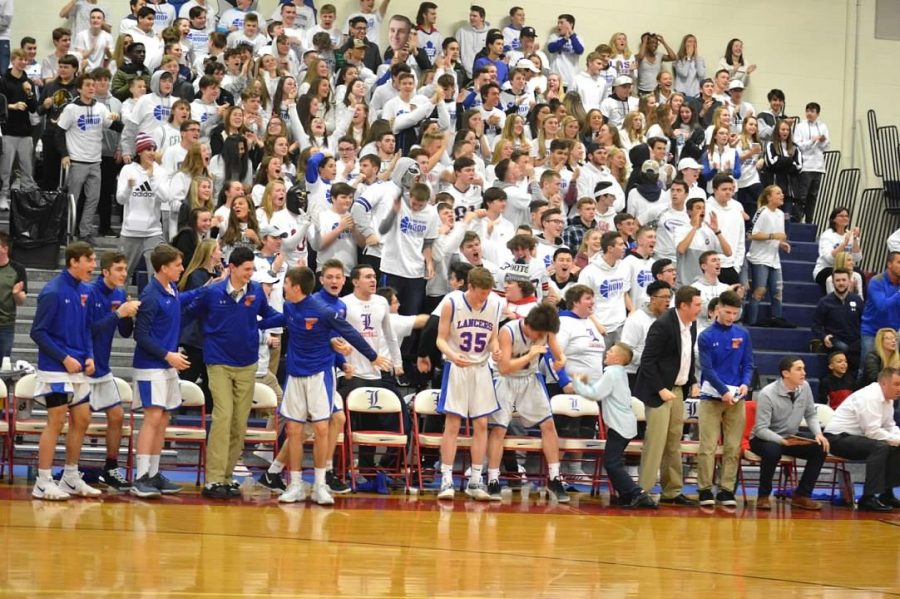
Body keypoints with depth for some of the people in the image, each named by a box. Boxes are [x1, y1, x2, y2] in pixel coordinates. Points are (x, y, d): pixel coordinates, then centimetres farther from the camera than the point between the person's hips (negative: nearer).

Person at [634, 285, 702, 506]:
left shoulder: (691, 325, 7)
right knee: (656, 442, -9)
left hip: (678, 390, 8)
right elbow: (647, 361, -18)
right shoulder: (663, 325, -18)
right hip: (659, 391, -8)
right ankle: (643, 491, -6)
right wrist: (661, 390, -19)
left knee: (674, 443, 12)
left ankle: (672, 492, 18)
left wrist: (692, 382, 9)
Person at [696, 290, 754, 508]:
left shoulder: (743, 335, 7)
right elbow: (707, 368, -6)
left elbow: (748, 364, 9)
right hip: (711, 397, -3)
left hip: (736, 398, 3)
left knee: (733, 447, 3)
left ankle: (727, 490, 8)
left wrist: (745, 384, -10)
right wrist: (724, 391, -17)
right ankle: (705, 490, 0)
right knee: (708, 447, -5)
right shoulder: (706, 336, -1)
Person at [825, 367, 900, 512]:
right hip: (838, 438, -10)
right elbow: (873, 432, -26)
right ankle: (868, 499, -31)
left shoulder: (887, 398, 8)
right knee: (880, 446, -31)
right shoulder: (870, 397, -22)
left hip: (856, 436, 10)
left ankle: (886, 495, 9)